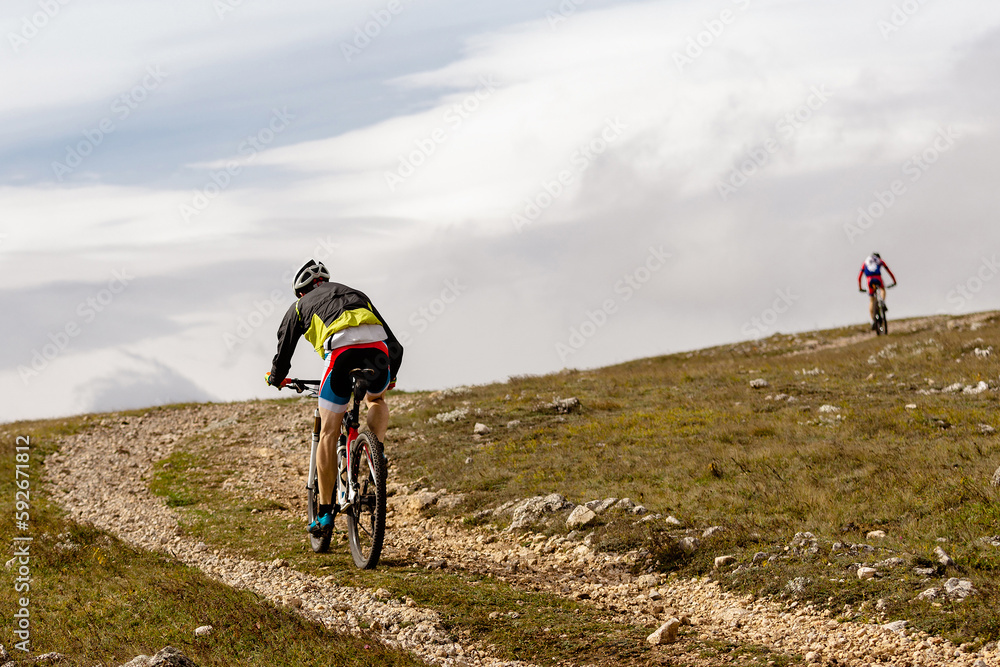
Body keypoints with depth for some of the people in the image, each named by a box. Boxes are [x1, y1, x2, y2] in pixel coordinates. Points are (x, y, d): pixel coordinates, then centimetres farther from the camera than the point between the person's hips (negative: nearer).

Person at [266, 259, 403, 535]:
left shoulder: (301, 305, 30)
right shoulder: (357, 295, 38)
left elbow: (284, 350, 32)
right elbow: (395, 346, 38)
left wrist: (276, 378, 54)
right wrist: (390, 376, 55)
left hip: (341, 349, -3)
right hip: (377, 345, 3)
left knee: (329, 434, 8)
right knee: (376, 400, 35)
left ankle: (325, 512, 10)